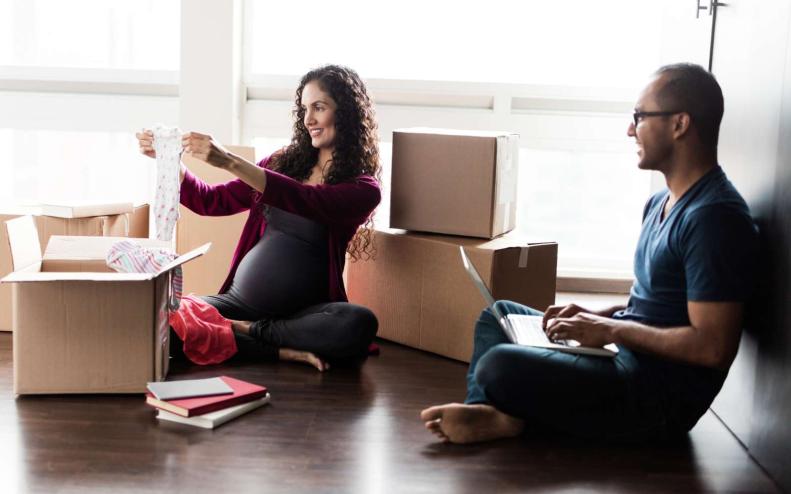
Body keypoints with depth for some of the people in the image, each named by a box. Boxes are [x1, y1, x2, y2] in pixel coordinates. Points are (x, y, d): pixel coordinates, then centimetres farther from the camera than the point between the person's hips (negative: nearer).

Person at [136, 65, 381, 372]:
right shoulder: (284, 162, 12)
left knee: (359, 325, -35)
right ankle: (284, 352, -19)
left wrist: (229, 162, -30)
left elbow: (306, 200, -21)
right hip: (240, 300, 3)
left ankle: (246, 331, -15)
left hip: (303, 310, -3)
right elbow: (212, 202, 15)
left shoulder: (363, 188, -2)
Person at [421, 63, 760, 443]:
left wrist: (612, 330, -17)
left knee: (499, 367, -29)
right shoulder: (661, 203, 14)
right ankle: (484, 411, -8)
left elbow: (714, 347, -24)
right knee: (499, 313, 15)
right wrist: (596, 316, 5)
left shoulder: (713, 217, -20)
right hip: (627, 355, 11)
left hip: (663, 397, -11)